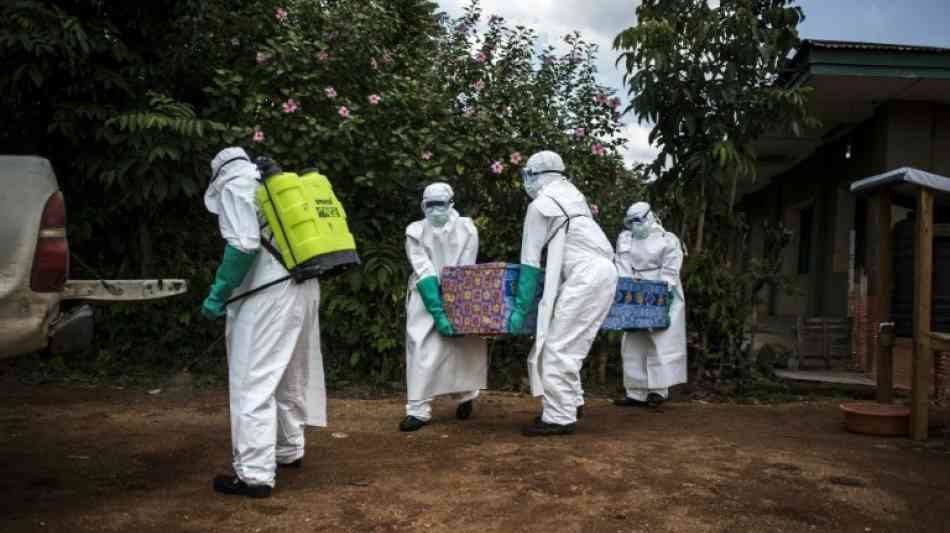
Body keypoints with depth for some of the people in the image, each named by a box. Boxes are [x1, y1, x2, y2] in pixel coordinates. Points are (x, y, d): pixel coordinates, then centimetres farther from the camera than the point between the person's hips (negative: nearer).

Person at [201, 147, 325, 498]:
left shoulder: (234, 186, -2)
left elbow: (243, 246, -17)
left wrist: (218, 295, -10)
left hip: (268, 294, -8)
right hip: (304, 288, 9)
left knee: (254, 381, -5)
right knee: (289, 376, 20)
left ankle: (255, 475, -4)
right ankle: (289, 451, 34)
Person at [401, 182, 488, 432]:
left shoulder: (466, 228, -7)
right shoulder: (415, 232, -9)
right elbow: (424, 273, -16)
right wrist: (438, 312, -24)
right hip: (426, 298, -1)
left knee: (464, 345, 3)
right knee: (422, 349, -10)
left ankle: (465, 396, 29)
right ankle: (418, 409, -5)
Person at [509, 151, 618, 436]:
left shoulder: (540, 205, -4)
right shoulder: (573, 194, 21)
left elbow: (530, 262, -6)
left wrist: (520, 308, -4)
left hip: (586, 275, -9)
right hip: (605, 271, 9)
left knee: (558, 346, -7)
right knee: (570, 344, 15)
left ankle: (559, 417, -6)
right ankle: (571, 401, 22)